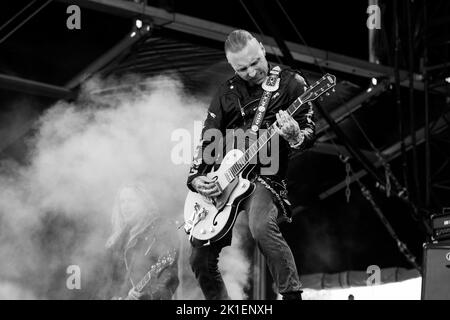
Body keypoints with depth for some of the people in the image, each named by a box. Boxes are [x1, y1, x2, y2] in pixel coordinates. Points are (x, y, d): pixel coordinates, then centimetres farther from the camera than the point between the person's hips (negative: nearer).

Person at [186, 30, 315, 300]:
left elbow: (309, 132, -5)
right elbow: (207, 142, 11)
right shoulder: (227, 94, 11)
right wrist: (196, 179, -5)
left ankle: (292, 295, -30)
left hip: (264, 176, -5)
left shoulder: (291, 83, -1)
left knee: (261, 226, -37)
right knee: (200, 259, 2)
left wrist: (294, 135, -29)